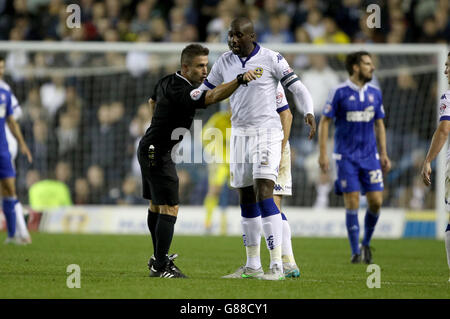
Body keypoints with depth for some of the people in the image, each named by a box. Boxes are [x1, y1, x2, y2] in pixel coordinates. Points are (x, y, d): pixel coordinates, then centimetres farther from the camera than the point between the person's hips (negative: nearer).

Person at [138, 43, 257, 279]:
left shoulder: (167, 82, 6)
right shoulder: (181, 92, -26)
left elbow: (152, 101, 28)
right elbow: (213, 96, -42)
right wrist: (239, 80, -52)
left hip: (148, 150, 11)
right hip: (158, 153, -11)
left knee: (156, 205, 18)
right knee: (169, 208, -11)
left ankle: (159, 258, 28)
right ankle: (160, 267, -12)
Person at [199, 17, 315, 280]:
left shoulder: (271, 59, -7)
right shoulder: (224, 63, 8)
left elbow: (298, 88, -5)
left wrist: (310, 113, -21)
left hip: (267, 133, -6)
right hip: (239, 134, 6)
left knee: (264, 195, -16)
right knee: (246, 200, 8)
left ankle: (277, 266, -16)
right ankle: (253, 266, 16)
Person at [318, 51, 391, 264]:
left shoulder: (375, 93, 9)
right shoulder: (339, 93, -6)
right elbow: (324, 122, -3)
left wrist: (383, 154, 11)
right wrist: (323, 154, -9)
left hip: (370, 156, 4)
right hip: (346, 156, -4)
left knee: (376, 201, -4)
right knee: (352, 203, -7)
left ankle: (366, 244, 18)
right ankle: (355, 251, 2)